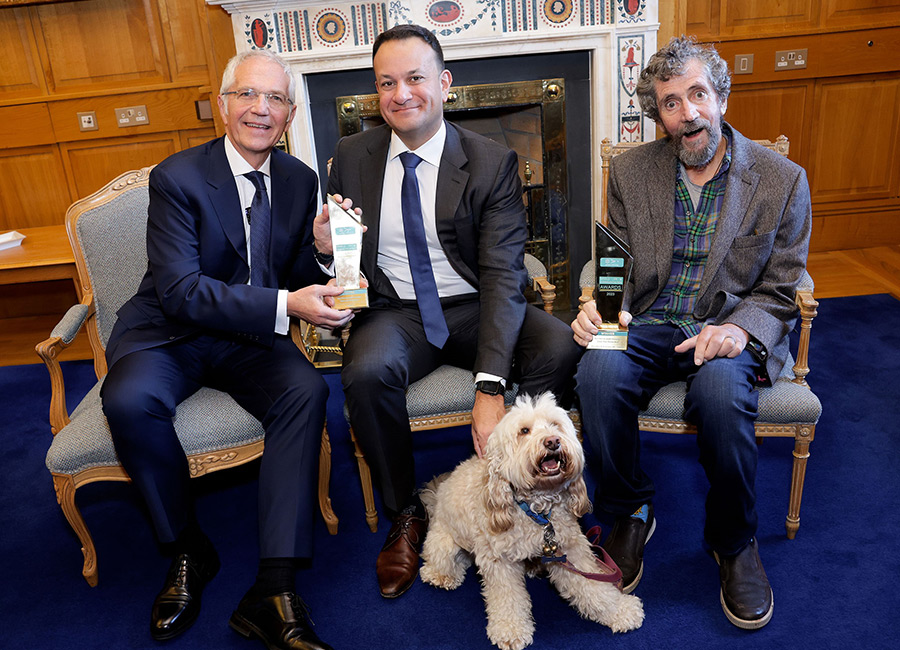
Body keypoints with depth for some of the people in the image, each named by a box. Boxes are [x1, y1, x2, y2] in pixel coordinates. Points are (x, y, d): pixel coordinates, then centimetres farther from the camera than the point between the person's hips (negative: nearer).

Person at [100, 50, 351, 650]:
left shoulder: (300, 180, 4)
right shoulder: (178, 177, -11)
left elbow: (300, 278, 6)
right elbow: (181, 291, -20)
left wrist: (322, 246, -18)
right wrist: (284, 305, -30)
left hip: (249, 339, 3)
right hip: (171, 332, -2)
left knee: (307, 390, -27)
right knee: (129, 399, -33)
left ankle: (275, 591, -26)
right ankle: (189, 550, -6)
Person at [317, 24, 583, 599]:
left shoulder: (493, 162, -6)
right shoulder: (353, 157, 3)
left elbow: (503, 275, -15)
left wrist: (490, 386, -27)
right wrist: (325, 246, -19)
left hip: (475, 308, 0)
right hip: (396, 310, 1)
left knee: (562, 349, -28)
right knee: (366, 372, -33)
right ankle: (406, 515, -5)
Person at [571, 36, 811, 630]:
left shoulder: (782, 179, 0)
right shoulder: (630, 170, 6)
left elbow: (780, 292, 2)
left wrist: (739, 328, -19)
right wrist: (599, 307, -14)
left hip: (727, 330, -1)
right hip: (644, 325, 2)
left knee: (721, 392, -35)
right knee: (599, 373, -32)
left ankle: (734, 541, -5)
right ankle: (632, 511, -4)